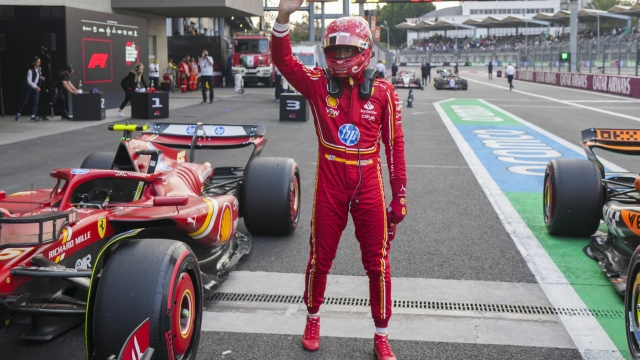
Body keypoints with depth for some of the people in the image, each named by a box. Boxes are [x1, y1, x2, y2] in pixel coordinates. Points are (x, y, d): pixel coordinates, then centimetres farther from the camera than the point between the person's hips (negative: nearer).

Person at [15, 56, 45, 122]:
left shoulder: (39, 69, -1)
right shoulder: (30, 70, -22)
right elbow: (29, 81, -29)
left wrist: (41, 78, -5)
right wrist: (35, 87, -40)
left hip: (36, 88, 5)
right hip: (28, 87, -5)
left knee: (36, 102, -9)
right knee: (24, 101, 5)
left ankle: (33, 116, -10)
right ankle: (18, 114, 23)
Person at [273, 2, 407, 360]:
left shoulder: (383, 91, -3)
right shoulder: (318, 84, -1)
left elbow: (395, 145, 1)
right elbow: (284, 61, -14)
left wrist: (400, 195, 2)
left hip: (369, 187, 0)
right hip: (329, 187, 0)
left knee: (378, 264, 7)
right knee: (320, 259, 13)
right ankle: (313, 318, 38)